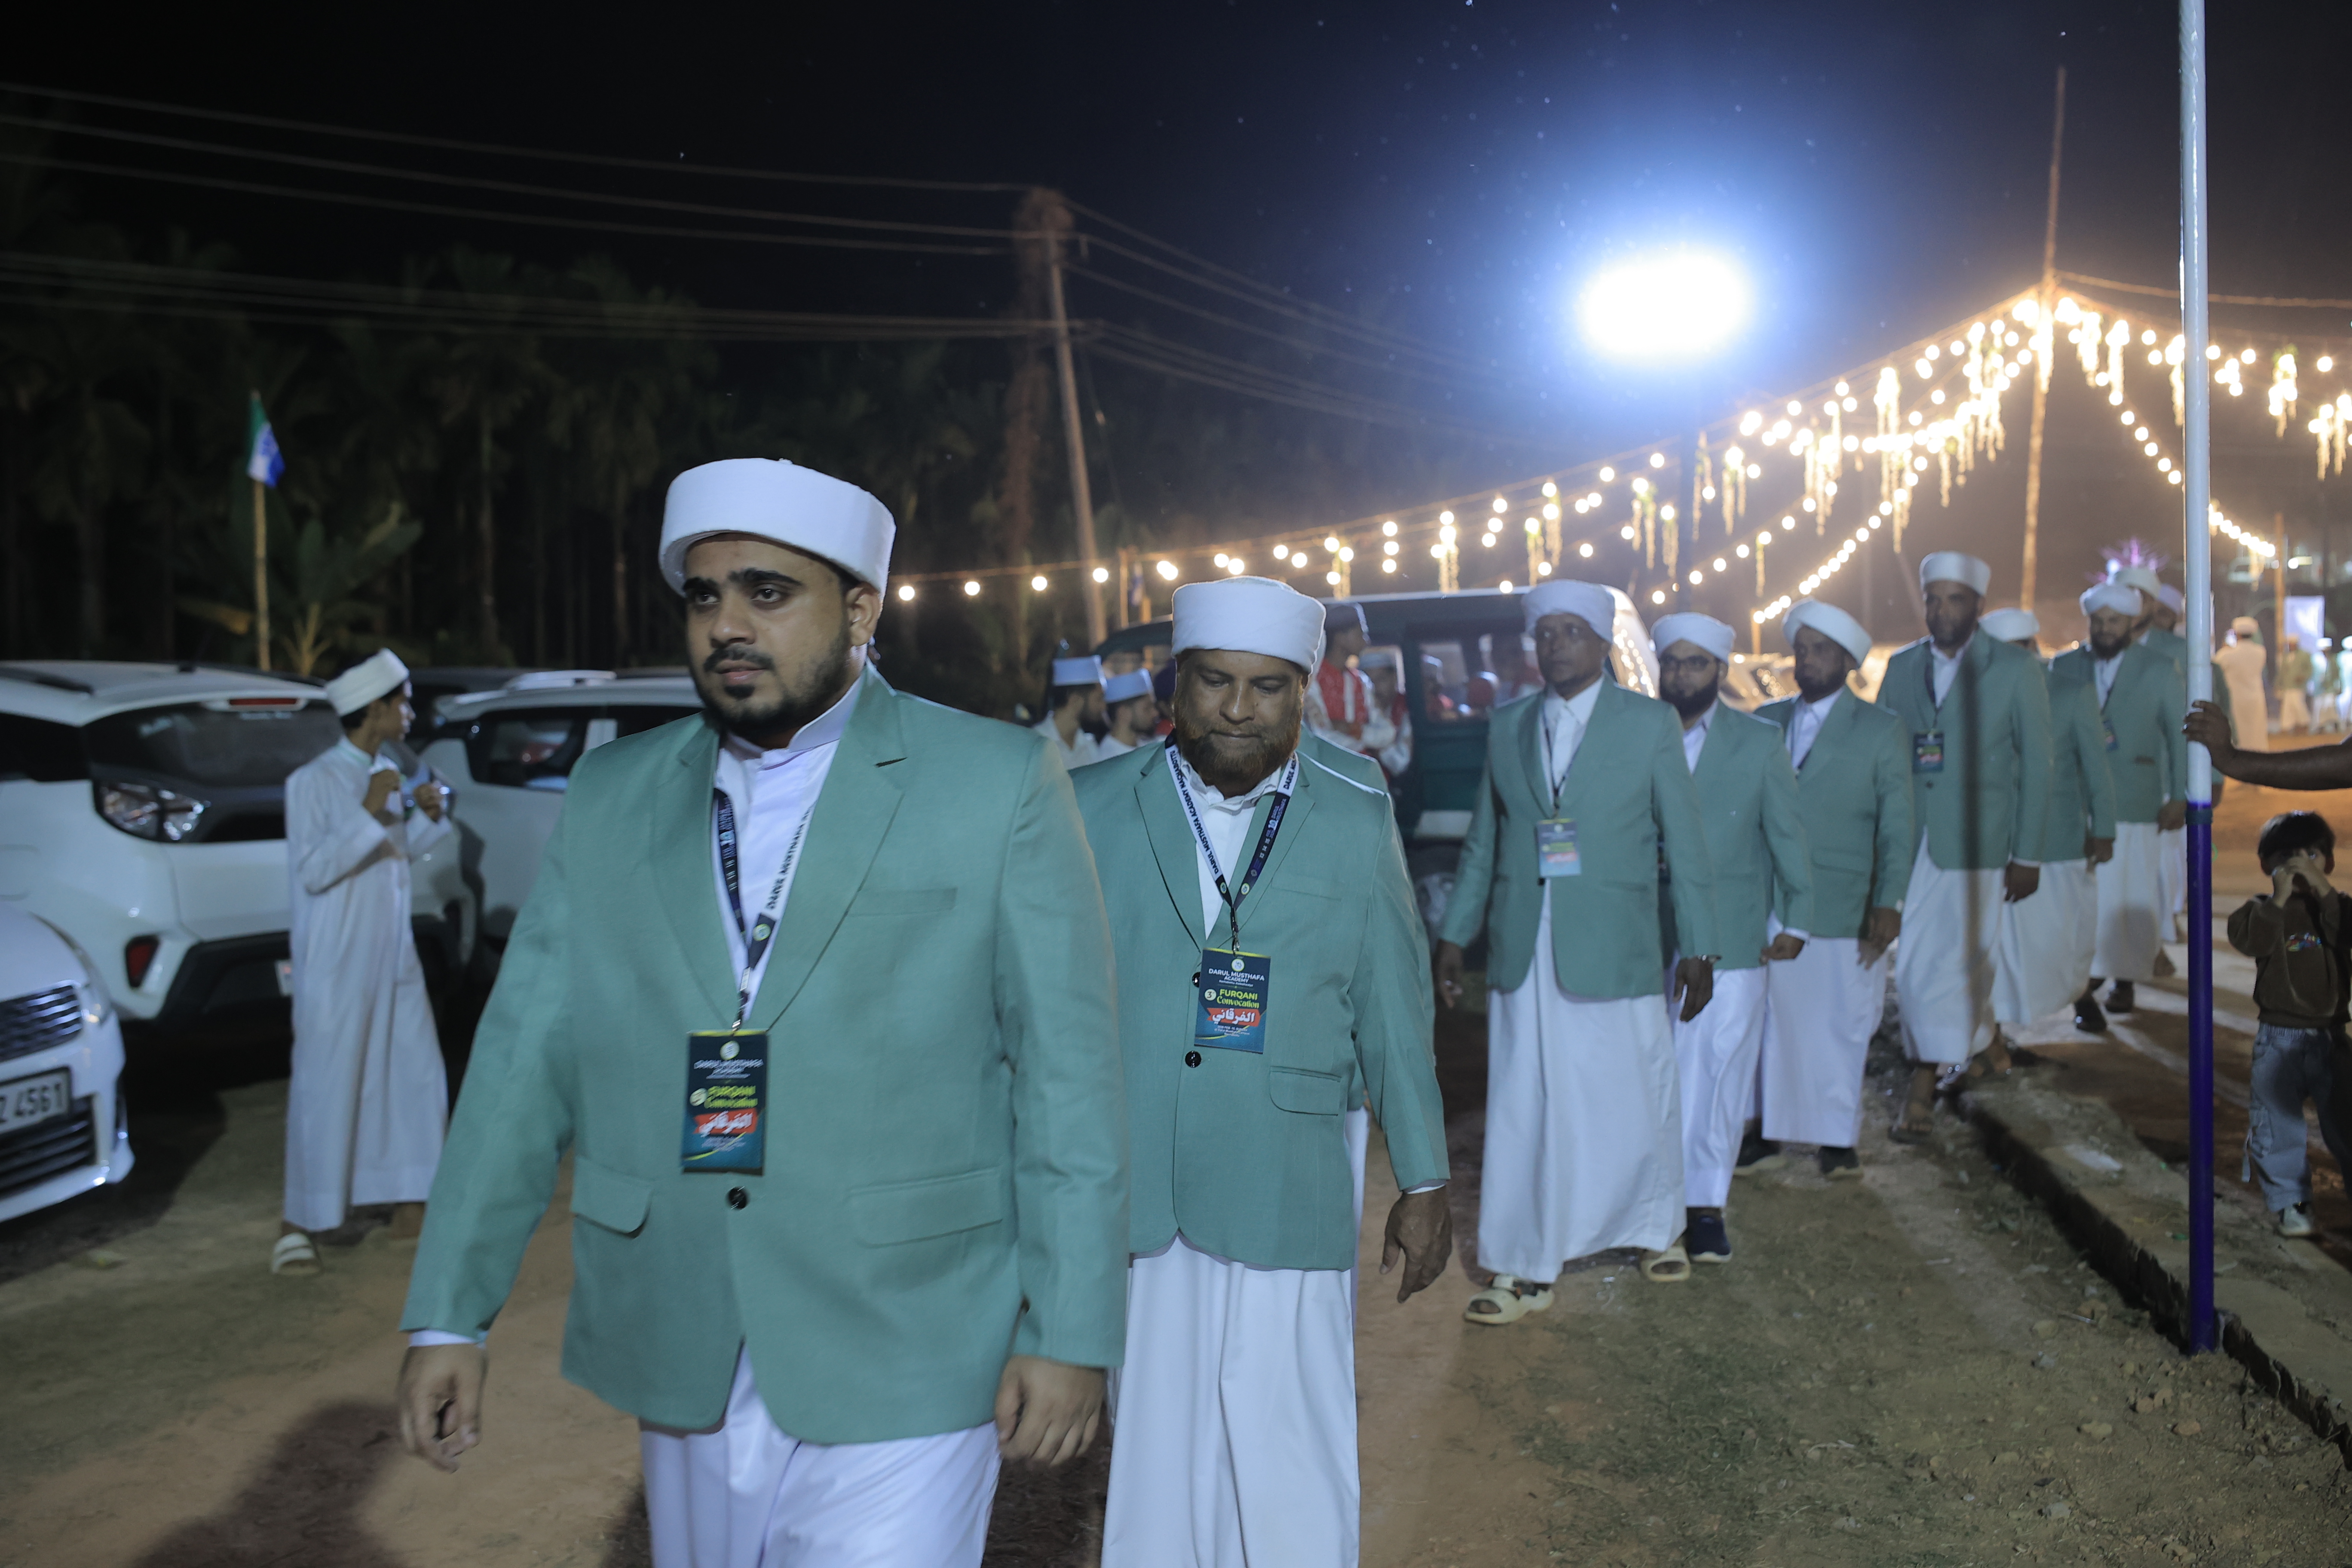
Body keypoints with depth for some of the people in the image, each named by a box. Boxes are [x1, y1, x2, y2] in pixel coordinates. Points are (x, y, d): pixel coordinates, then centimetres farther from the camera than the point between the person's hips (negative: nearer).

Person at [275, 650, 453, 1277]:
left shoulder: (386, 773, 9)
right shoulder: (314, 781, -13)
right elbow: (313, 870, -18)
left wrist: (429, 816, 1)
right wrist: (370, 813, -23)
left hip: (394, 954, 8)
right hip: (336, 962, -7)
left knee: (417, 1075, 10)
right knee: (324, 1085, -1)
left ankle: (410, 1207, 21)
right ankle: (298, 1224, 12)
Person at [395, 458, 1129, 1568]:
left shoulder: (997, 784, -6)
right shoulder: (611, 798, 5)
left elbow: (1068, 1069, -7)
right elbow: (525, 1057, 5)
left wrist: (1071, 1333, -9)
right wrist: (448, 1312, 3)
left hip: (899, 1373, -4)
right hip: (679, 1368, 4)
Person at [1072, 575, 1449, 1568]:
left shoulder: (1355, 821, 1)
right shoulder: (1094, 810, 0)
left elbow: (1394, 1012, 4)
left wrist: (1424, 1181, 7)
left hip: (1287, 1194, -1)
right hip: (1128, 1187, 1)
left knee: (1287, 1454, 4)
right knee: (1154, 1440, 12)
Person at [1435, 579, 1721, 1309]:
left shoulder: (1650, 723, 0)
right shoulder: (1507, 725, 9)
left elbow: (1685, 840, 0)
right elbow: (1483, 840, 13)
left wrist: (1698, 949, -2)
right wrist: (1455, 935, 10)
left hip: (1614, 948, -2)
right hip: (1523, 949, 3)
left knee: (1636, 1102, 9)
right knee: (1522, 1111, 5)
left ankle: (1659, 1227, 36)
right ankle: (1527, 1272, 17)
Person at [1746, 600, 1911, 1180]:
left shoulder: (1881, 730, 2)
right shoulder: (1765, 722, 11)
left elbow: (1897, 824, -1)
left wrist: (1889, 903, -9)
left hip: (1842, 910, -2)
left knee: (1840, 1025, 5)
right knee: (1769, 1021, 6)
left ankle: (1838, 1139, 19)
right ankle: (1768, 1134, 18)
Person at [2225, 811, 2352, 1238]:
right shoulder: (2262, 910, -2)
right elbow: (2250, 940, -23)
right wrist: (2280, 898, -24)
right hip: (2279, 1038, -1)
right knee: (2279, 1126, 4)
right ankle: (2289, 1202, 15)